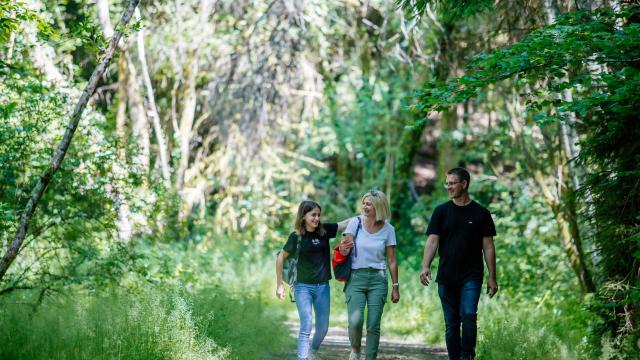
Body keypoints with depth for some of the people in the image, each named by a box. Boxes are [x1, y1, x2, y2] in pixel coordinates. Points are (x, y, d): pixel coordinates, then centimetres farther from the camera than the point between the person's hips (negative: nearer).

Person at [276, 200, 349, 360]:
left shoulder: (324, 230, 0)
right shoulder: (296, 236, -8)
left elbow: (349, 222, 1)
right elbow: (281, 258, 0)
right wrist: (279, 284, 0)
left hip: (322, 286, 4)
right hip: (303, 287, -4)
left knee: (323, 327, 8)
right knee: (306, 327, -11)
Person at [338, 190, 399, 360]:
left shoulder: (388, 229, 3)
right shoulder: (355, 223, 0)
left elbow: (391, 261, 6)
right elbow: (344, 250, -5)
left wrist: (395, 287, 4)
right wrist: (343, 248, -29)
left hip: (378, 278, 1)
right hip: (355, 277, -1)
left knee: (373, 325, -4)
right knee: (355, 321, -16)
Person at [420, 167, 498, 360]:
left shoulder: (481, 213, 4)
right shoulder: (442, 211, 6)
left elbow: (488, 246, 5)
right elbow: (432, 241, -1)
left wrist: (492, 277, -1)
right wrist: (426, 266, -18)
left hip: (471, 276, -2)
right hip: (446, 277, 2)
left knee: (468, 315, -19)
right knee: (451, 323, 6)